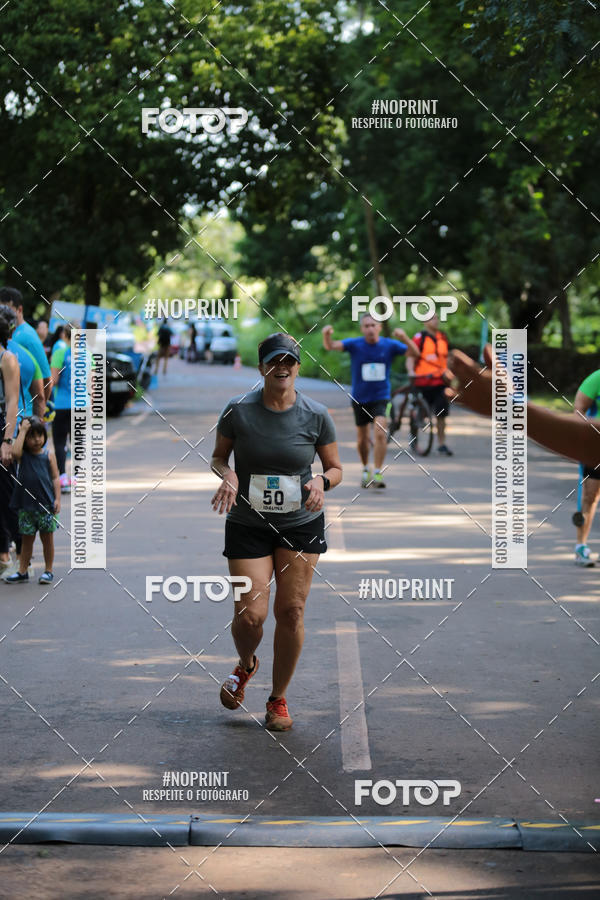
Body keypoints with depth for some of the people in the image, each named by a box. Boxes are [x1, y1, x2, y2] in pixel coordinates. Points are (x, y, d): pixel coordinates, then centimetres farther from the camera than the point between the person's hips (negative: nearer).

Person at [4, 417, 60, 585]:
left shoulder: (49, 456, 1)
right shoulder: (23, 455, 1)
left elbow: (55, 478, 1)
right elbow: (15, 452, -23)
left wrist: (57, 499, -7)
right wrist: (23, 431, -16)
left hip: (46, 505, -1)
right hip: (26, 506, 1)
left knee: (47, 538, 7)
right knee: (27, 538, 10)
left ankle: (48, 571, 17)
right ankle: (22, 572, 17)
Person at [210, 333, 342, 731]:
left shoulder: (316, 414, -4)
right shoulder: (238, 411, -6)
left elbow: (336, 467, 6)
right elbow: (218, 457, 7)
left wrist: (322, 481, -16)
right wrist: (228, 475, -15)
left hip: (302, 524, 1)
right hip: (248, 524, -1)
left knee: (291, 612, -2)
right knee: (250, 613, -8)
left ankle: (279, 699, 17)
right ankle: (246, 665, 28)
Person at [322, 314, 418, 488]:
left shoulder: (389, 345, -6)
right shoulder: (354, 344, -8)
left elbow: (414, 353, -13)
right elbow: (331, 346, -20)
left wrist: (404, 338, -32)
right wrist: (326, 336, -43)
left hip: (381, 397, -1)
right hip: (359, 399, 1)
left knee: (380, 434, -21)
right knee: (362, 439, 11)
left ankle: (378, 474, -16)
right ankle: (365, 470, 35)